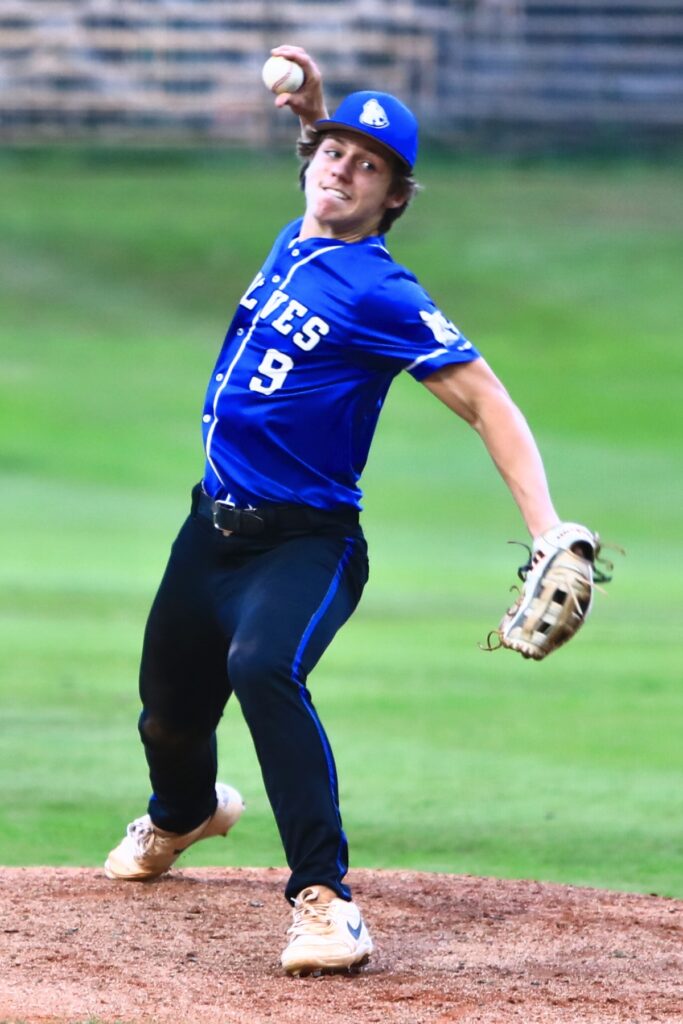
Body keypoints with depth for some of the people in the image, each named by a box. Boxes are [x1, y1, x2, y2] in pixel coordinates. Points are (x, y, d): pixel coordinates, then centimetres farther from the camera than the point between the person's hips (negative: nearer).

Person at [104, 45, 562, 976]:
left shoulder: (382, 295, -15)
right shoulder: (293, 245, 7)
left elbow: (490, 406, -20)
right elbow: (327, 160, 31)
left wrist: (549, 534, -31)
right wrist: (312, 105, 10)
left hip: (304, 544, -8)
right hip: (213, 530, 8)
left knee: (261, 666, -36)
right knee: (169, 710, 19)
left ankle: (325, 900, -37)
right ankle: (184, 815, 55)